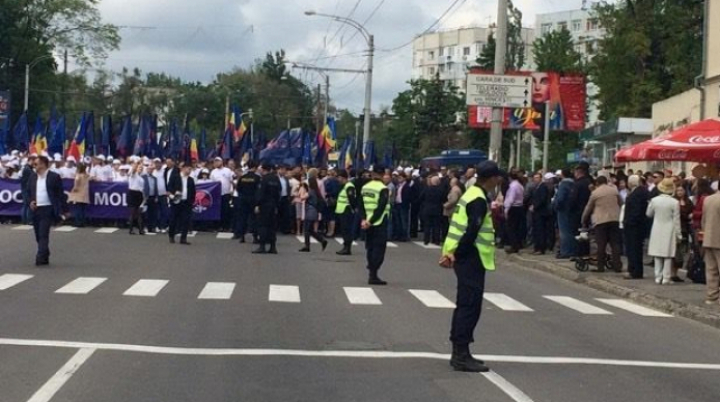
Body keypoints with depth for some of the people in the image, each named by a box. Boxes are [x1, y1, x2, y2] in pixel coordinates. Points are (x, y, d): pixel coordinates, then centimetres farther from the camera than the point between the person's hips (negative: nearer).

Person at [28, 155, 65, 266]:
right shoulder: (32, 176, 10)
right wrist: (30, 201, -1)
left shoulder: (54, 177, -6)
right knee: (39, 235, 9)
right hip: (35, 210, 6)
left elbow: (60, 194, -5)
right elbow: (29, 192, 19)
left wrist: (59, 210, -11)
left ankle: (40, 258, -16)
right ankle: (45, 258, 19)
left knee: (43, 234, -13)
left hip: (47, 210, -6)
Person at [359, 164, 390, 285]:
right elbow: (381, 208, -18)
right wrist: (371, 221, -15)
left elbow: (361, 205, 3)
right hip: (380, 223, -6)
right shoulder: (383, 189, -12)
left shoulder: (365, 187, 7)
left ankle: (372, 274, 18)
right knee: (379, 249, -3)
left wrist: (363, 219, -3)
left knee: (370, 248, 14)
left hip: (367, 223, 6)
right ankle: (373, 276, -9)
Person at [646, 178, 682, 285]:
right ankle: (666, 278, 1)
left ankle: (658, 277, 11)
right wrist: (678, 234, 1)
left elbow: (649, 214, 9)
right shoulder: (674, 202, -11)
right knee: (668, 256, 2)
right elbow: (676, 220, -6)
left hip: (657, 231, 2)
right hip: (669, 231, -2)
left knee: (658, 256, 9)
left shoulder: (654, 200, -5)